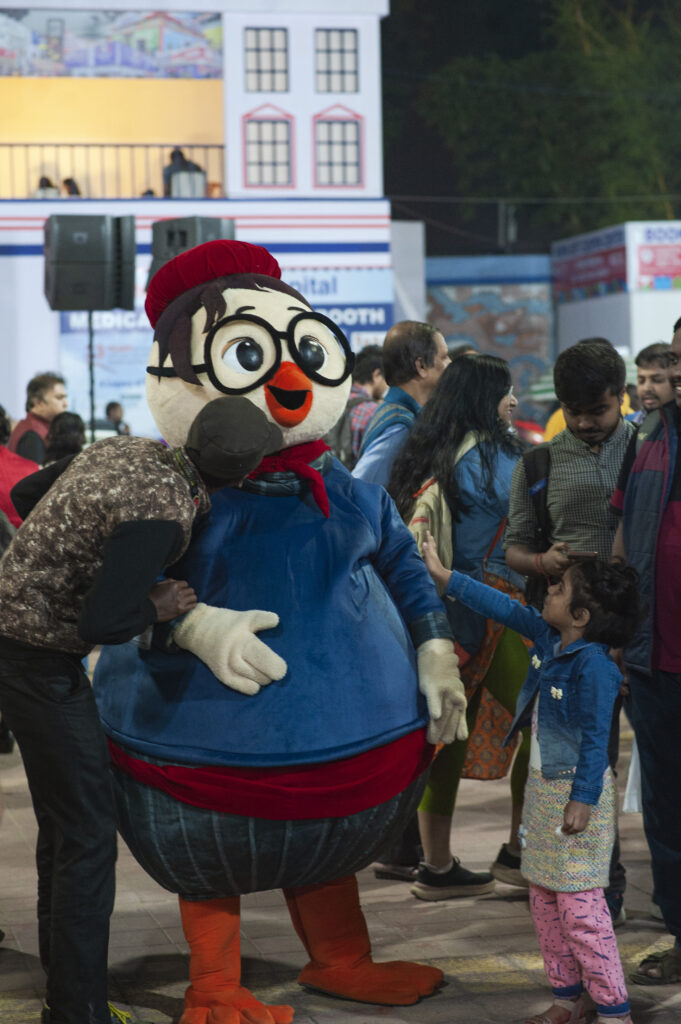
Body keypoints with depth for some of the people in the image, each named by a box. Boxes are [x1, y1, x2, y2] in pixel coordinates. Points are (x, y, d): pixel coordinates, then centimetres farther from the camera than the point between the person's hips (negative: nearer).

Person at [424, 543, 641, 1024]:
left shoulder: (593, 665, -20)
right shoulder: (549, 639, 5)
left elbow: (595, 739, -22)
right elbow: (504, 608, 17)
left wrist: (583, 799, -25)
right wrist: (444, 576, 21)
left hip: (578, 792, -9)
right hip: (543, 786, 10)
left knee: (580, 905, -9)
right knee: (544, 898, 14)